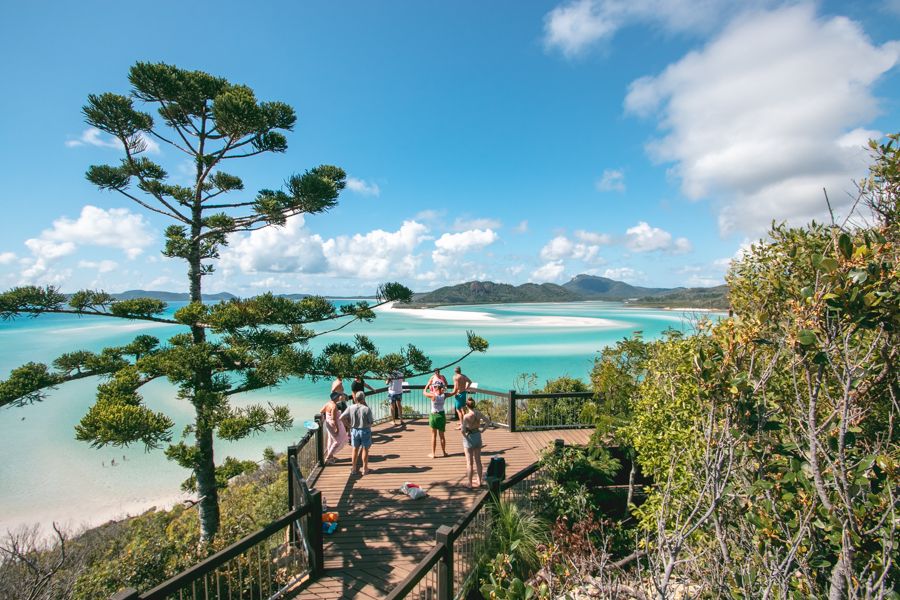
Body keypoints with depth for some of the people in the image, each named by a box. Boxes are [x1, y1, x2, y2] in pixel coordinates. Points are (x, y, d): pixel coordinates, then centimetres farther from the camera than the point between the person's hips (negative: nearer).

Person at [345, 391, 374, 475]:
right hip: (365, 430, -3)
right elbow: (370, 422, -14)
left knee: (355, 449, 16)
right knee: (365, 449, 11)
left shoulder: (351, 408, -9)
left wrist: (350, 425, 4)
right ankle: (365, 469, 20)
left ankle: (353, 469, 25)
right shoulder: (367, 409, -18)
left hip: (354, 430, 3)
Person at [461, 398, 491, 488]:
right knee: (478, 461, 16)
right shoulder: (479, 413, -5)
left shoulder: (466, 416, -22)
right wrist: (482, 430, 7)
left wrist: (465, 436, -9)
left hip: (469, 438, -5)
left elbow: (463, 430, -27)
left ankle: (470, 483, 15)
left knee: (469, 462, 6)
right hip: (478, 436, 5)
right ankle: (479, 482, 25)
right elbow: (488, 421, 4)